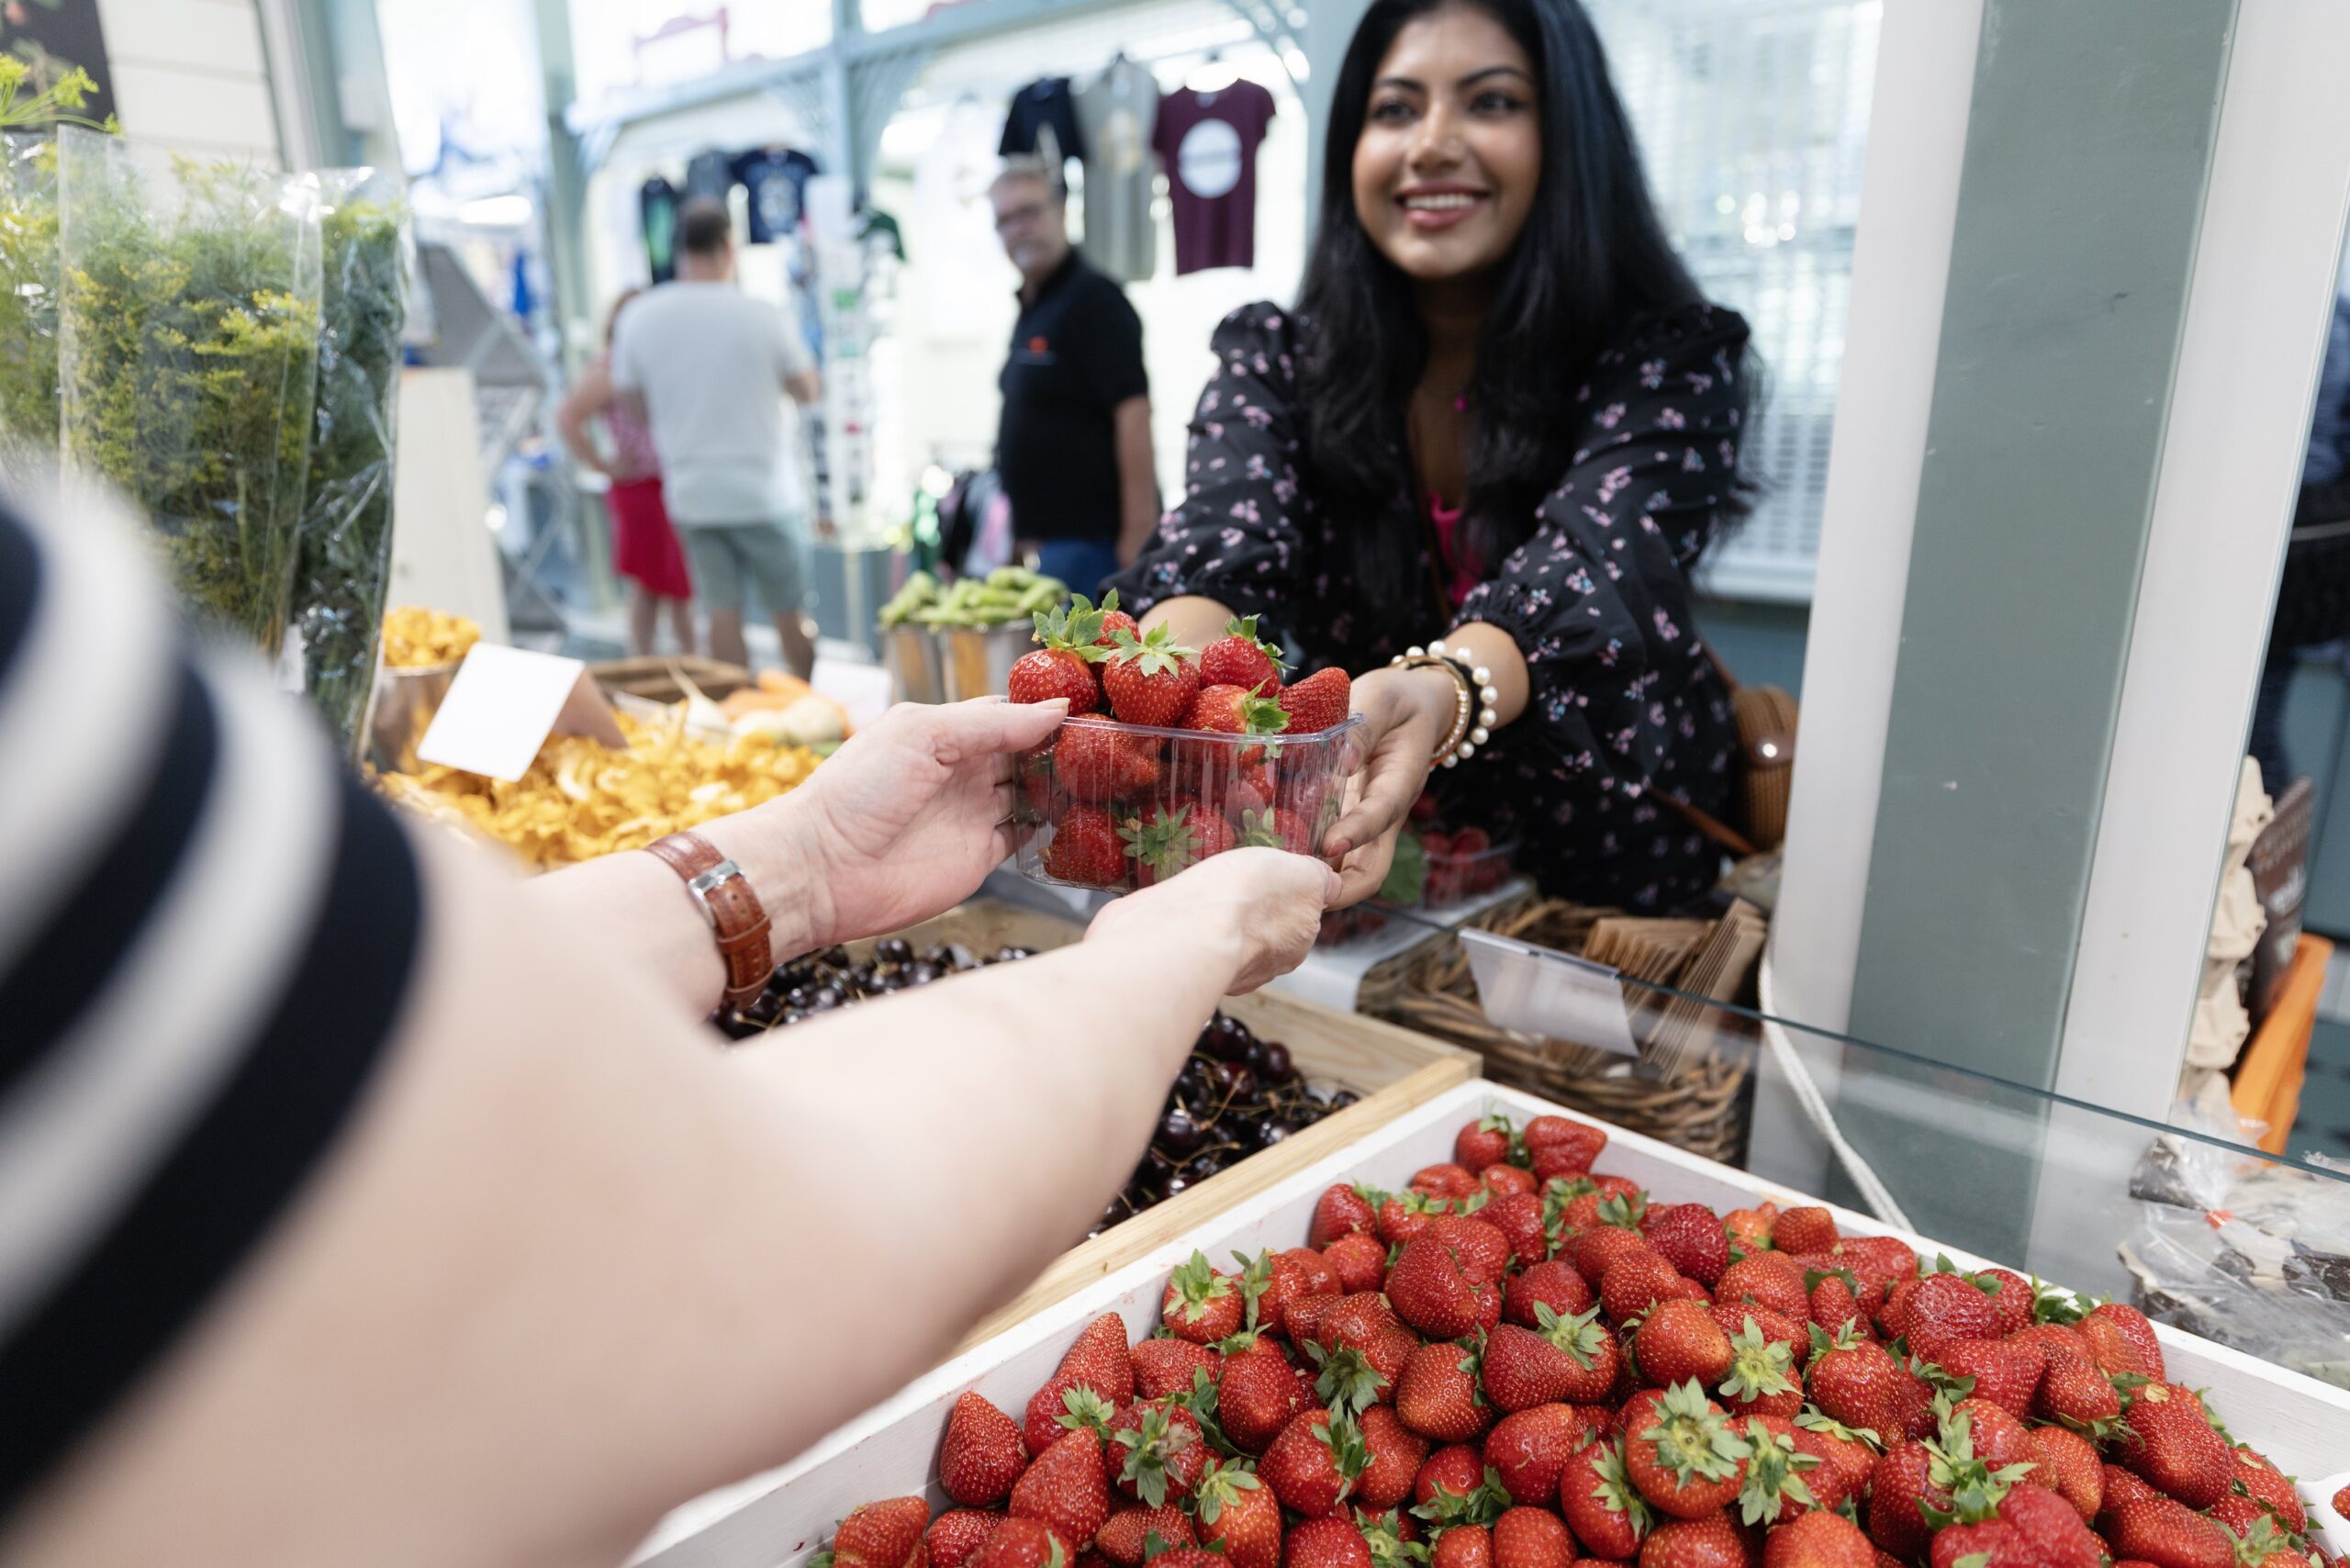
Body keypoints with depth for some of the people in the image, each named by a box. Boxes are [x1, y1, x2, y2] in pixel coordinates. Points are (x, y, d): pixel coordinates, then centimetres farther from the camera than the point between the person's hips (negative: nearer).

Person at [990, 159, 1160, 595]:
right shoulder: (1031, 309, 16)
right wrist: (1030, 530, 18)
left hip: (1092, 538, -9)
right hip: (1048, 538, 9)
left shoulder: (1094, 300, -11)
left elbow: (1133, 414, -19)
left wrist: (1138, 533, -24)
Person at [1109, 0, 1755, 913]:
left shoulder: (1669, 366, -8)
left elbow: (1589, 571, -26)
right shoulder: (1274, 360, -2)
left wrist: (1439, 697, -49)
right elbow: (1222, 545, -20)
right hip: (1362, 876, 1)